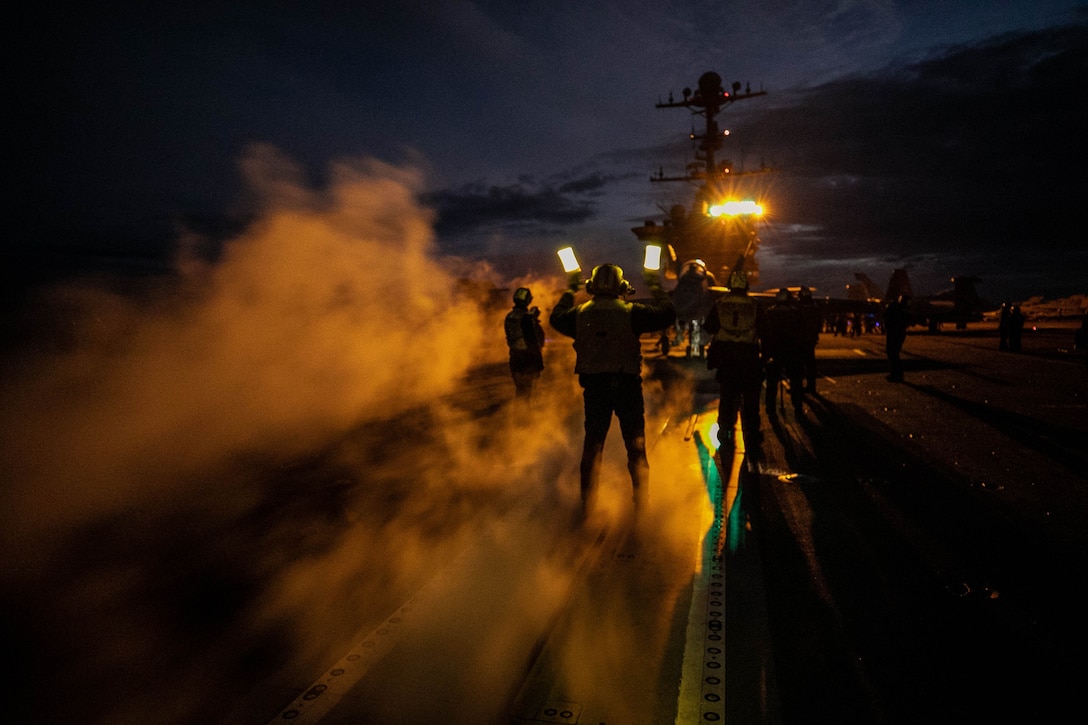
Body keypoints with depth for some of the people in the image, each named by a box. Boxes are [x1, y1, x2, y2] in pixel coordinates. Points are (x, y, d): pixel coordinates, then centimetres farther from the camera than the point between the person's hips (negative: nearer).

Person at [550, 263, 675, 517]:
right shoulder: (631, 312, -7)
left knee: (592, 445, 12)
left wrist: (570, 290, 32)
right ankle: (640, 503, 12)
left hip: (594, 386, 2)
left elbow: (556, 317, 21)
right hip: (627, 384, -2)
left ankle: (587, 505, 18)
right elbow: (667, 313, 1)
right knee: (636, 445, 8)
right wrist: (656, 286, 14)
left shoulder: (580, 313, 1)